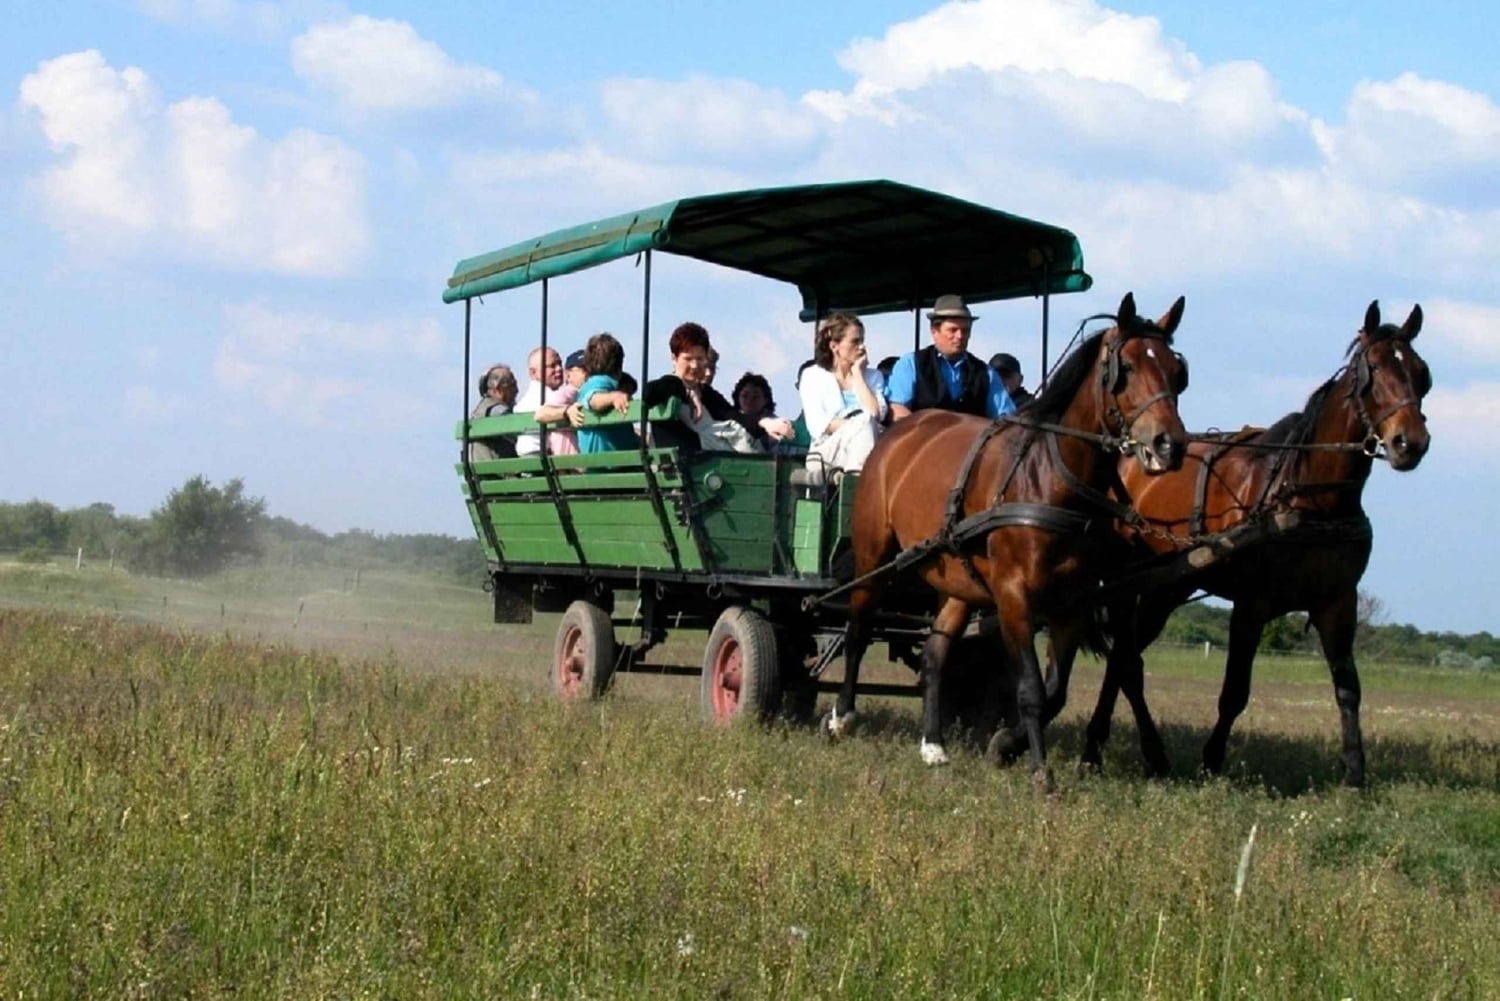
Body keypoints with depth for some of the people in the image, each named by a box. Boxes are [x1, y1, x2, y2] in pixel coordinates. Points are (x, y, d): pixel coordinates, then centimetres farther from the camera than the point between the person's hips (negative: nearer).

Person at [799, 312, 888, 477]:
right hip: (826, 451, -2)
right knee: (864, 421, -31)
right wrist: (859, 426, -13)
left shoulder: (873, 376, 19)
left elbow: (876, 415, -2)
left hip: (864, 450, 2)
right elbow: (819, 426, -4)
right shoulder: (813, 376, 11)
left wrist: (857, 374, 5)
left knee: (865, 423, -32)